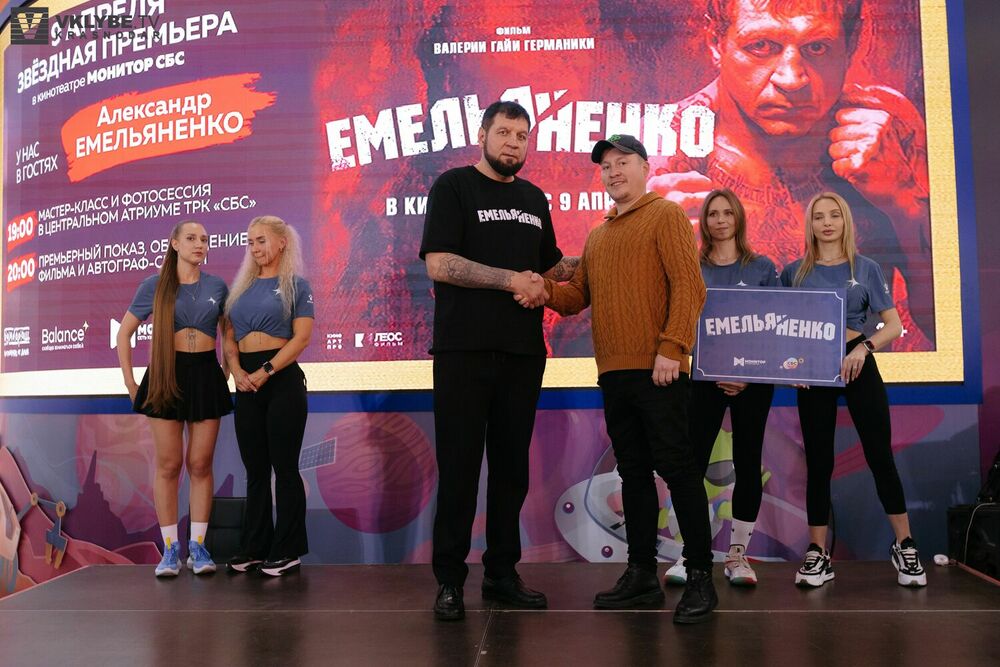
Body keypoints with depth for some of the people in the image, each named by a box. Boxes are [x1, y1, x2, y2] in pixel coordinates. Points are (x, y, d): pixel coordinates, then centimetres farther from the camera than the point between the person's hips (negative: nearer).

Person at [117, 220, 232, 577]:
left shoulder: (217, 286, 7)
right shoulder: (153, 286, 2)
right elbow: (124, 333, 8)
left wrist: (228, 371, 8)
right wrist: (129, 381, 3)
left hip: (206, 375, 1)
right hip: (166, 375, -1)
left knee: (200, 464, 3)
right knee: (169, 464, 1)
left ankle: (198, 545, 12)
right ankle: (170, 547, 11)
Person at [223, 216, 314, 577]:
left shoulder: (296, 285, 0)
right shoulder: (241, 286, 16)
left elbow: (301, 337, -10)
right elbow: (229, 336, 12)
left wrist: (265, 372, -16)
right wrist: (236, 370, -6)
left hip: (282, 379, -5)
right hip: (247, 384, 6)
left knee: (284, 466, -1)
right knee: (255, 469, 10)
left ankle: (287, 551, 8)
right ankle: (255, 548, 19)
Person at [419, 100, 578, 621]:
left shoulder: (534, 198, 18)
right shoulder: (453, 186, 0)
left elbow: (550, 266, 26)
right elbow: (438, 264, -12)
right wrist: (511, 279, -15)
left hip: (522, 351, 5)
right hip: (464, 350, -5)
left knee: (511, 466, 9)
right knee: (459, 466, -1)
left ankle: (502, 573, 20)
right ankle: (450, 580, 10)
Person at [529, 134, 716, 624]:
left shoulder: (665, 215, 1)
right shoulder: (597, 236, 21)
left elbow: (688, 285, -10)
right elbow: (578, 294, 15)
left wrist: (670, 347, -19)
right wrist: (544, 290, -6)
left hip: (658, 368, -7)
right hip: (613, 371, 7)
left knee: (676, 467, -3)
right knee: (633, 471, 11)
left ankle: (700, 576, 7)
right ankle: (642, 573, 21)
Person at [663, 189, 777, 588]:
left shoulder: (763, 268, 6)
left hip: (753, 379, 1)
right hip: (705, 377, 0)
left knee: (747, 462, 4)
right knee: (693, 460, -6)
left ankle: (738, 555, 14)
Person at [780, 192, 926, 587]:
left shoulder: (866, 269, 3)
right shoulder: (794, 272, 5)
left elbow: (894, 324, -1)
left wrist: (864, 347, -19)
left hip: (858, 367, 0)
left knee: (880, 455, 2)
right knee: (818, 462, 4)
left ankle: (904, 546, 17)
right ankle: (817, 554, 10)